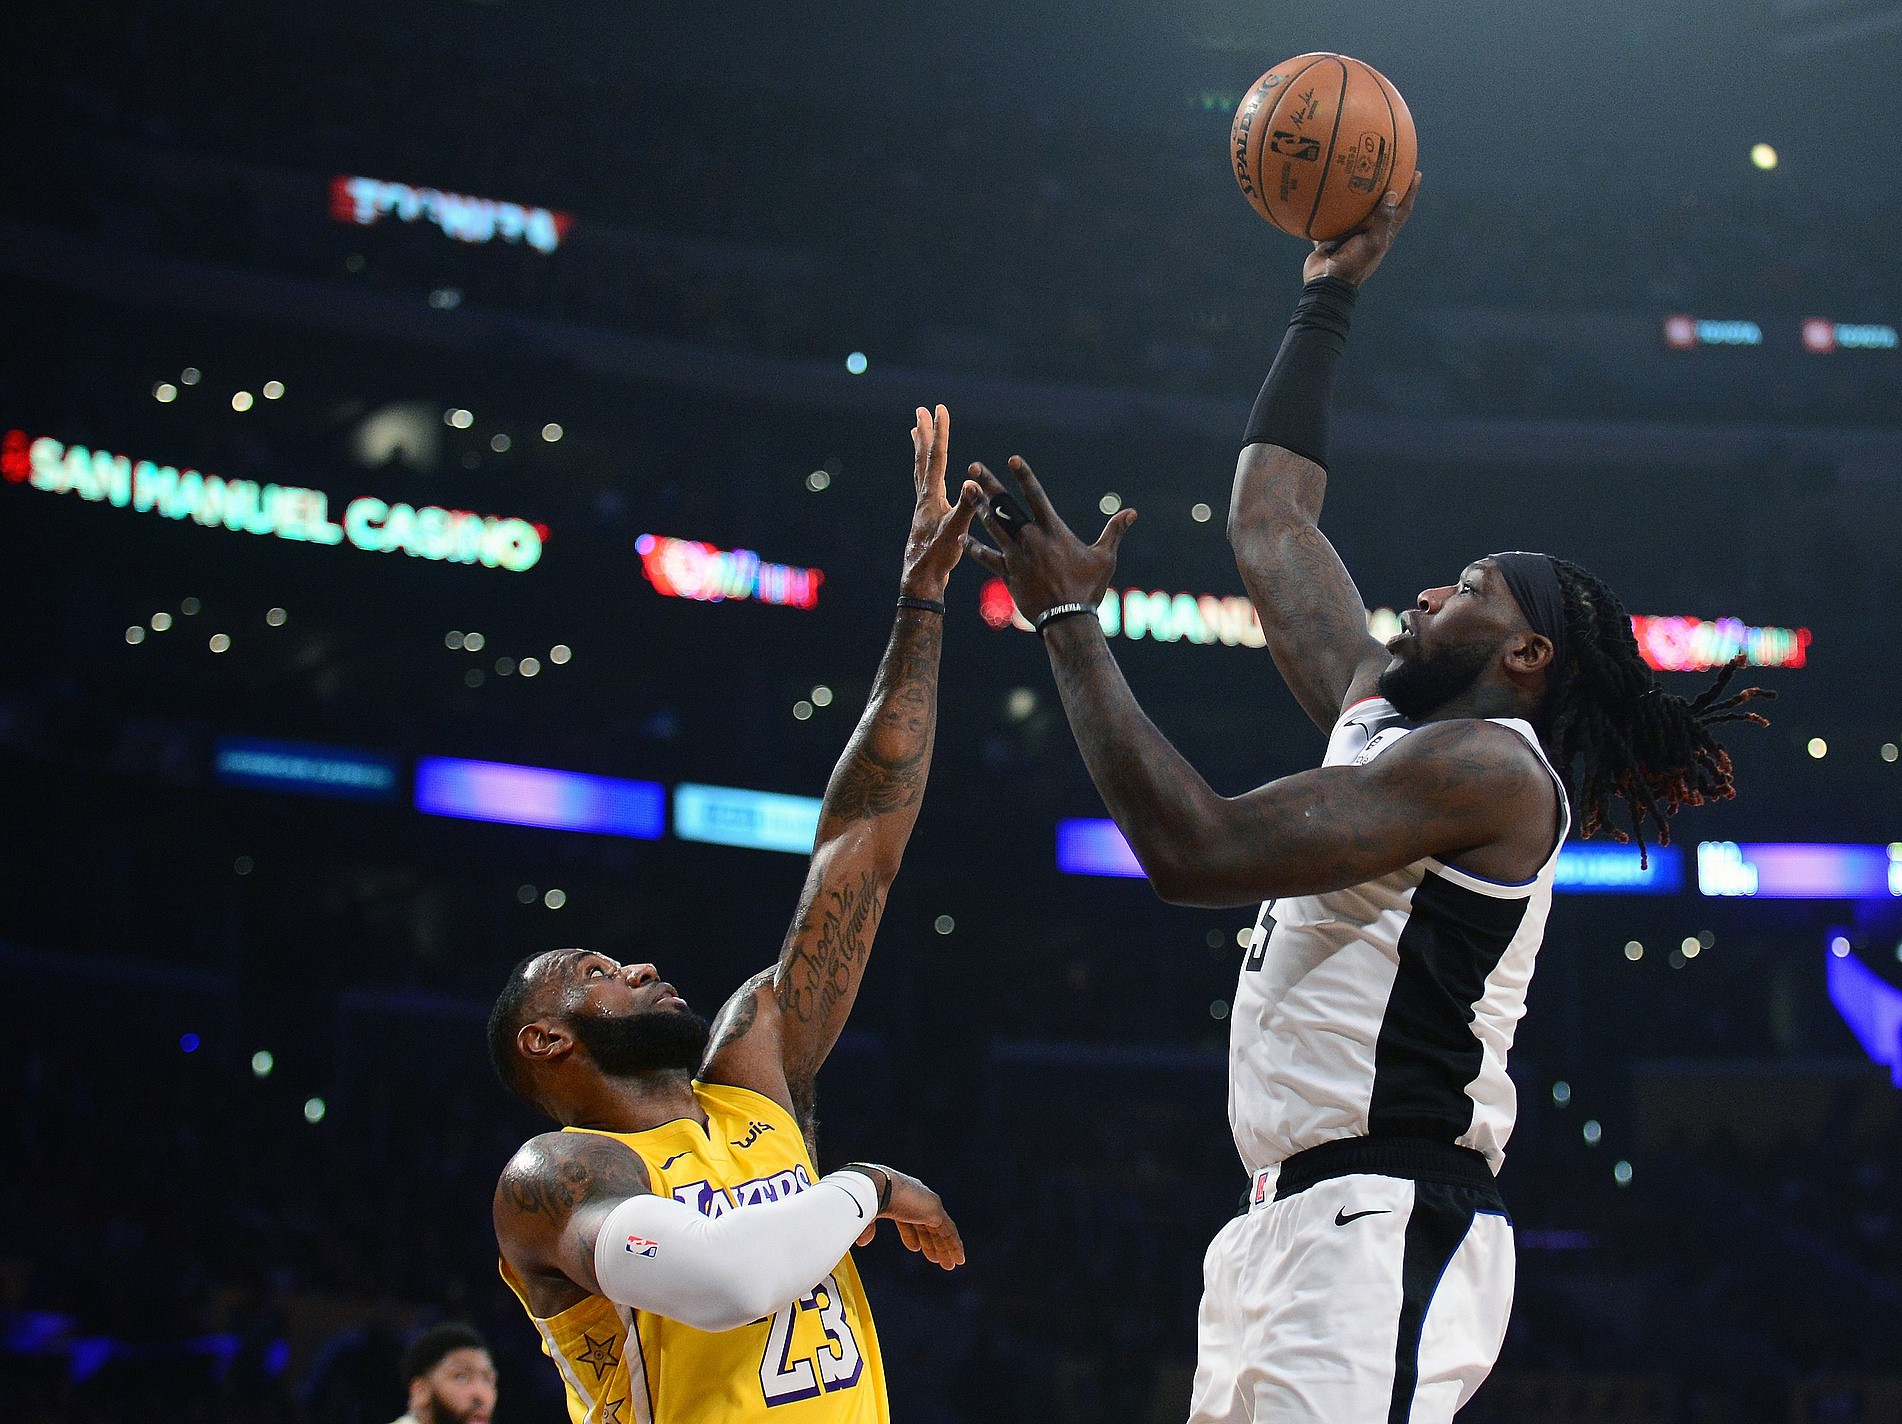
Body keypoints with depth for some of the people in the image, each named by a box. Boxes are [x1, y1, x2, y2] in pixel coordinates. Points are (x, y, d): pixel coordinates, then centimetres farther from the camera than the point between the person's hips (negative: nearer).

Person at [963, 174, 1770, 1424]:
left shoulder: (1488, 765, -9)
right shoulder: (1380, 718, 18)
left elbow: (1192, 846, -17)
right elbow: (1272, 520, 29)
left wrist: (1069, 620, -11)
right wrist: (1333, 293, 33)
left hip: (1385, 1228, -9)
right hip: (1296, 1225, 9)